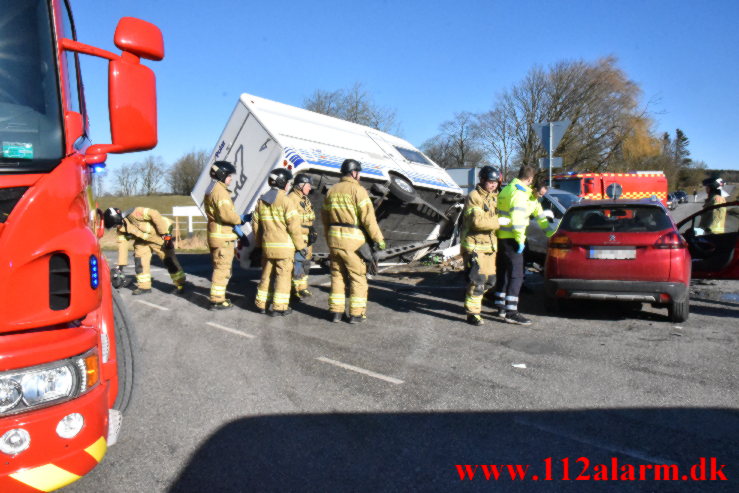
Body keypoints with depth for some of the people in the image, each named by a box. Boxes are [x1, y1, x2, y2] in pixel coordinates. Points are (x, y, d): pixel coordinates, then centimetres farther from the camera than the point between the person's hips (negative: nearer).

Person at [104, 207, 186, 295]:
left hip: (159, 235, -7)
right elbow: (122, 245, 1)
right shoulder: (121, 230, -4)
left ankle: (180, 285, 5)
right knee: (139, 260, -5)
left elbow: (154, 214, -32)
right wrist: (120, 265, 0)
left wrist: (165, 232, -28)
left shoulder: (133, 214, -30)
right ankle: (144, 286, 6)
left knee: (169, 260, -5)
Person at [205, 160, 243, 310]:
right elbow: (227, 214, -25)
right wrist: (240, 220, -7)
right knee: (222, 268, -5)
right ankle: (217, 300, -1)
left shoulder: (212, 190, 18)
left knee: (220, 267, 19)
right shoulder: (220, 191, -15)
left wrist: (236, 224, 8)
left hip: (215, 234, 10)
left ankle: (218, 296, 29)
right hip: (223, 236, -10)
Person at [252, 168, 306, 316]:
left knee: (267, 275, 16)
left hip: (267, 245, 6)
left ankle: (262, 304, 23)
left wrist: (260, 242, 21)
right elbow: (294, 226, -14)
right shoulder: (286, 201, -12)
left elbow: (255, 224, 12)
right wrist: (301, 246, -8)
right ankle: (279, 307, 2)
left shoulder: (262, 201, 9)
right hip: (284, 246, -6)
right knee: (283, 275, 1)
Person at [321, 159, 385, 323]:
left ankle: (336, 312, 15)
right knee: (358, 277, 4)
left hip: (334, 237, 6)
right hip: (353, 241, -6)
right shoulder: (358, 190, -7)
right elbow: (368, 217, -15)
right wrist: (379, 239, -9)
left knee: (337, 276, 13)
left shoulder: (332, 190, 13)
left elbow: (325, 217, 16)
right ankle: (356, 314, 7)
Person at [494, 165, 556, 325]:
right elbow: (517, 217, -25)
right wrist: (520, 240, -18)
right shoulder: (520, 193, -13)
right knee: (516, 275, -7)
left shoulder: (507, 189, 19)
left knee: (503, 273, 17)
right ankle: (511, 312, -9)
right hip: (511, 238, -10)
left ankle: (501, 307, 26)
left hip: (500, 237, 10)